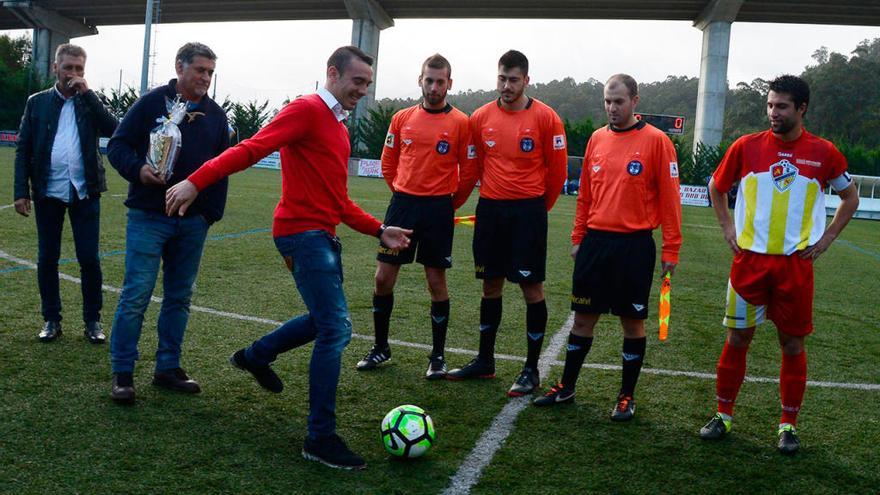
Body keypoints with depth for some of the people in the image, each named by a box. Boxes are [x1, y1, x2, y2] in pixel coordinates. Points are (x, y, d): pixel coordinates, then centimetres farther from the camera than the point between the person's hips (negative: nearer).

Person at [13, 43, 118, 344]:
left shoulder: (90, 102, 8)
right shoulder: (37, 102, 7)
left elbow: (112, 130, -10)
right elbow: (23, 148, 5)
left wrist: (87, 93, -10)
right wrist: (21, 191, -3)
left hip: (85, 192, -1)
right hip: (47, 192, 1)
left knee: (89, 259, -1)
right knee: (47, 258, 6)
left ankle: (92, 321, 11)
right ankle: (51, 320, 18)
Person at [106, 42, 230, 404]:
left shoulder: (215, 115, 11)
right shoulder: (151, 103, -2)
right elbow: (118, 145, -1)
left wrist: (213, 211, 8)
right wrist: (138, 170, -21)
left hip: (193, 222, 5)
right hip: (149, 216, -4)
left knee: (179, 296, 10)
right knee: (136, 295, -6)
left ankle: (168, 368, 20)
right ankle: (122, 373, 4)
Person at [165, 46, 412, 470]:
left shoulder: (337, 126, 18)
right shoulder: (306, 110, -9)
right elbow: (251, 148, -19)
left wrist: (378, 230, 13)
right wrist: (196, 182, -28)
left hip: (323, 235, 10)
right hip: (303, 232, -10)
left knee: (328, 321, 20)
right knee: (336, 329, -11)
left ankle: (255, 356, 40)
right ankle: (321, 439, -2)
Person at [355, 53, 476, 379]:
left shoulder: (460, 122, -4)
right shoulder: (402, 118, 5)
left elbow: (469, 172, -1)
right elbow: (388, 163, 14)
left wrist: (448, 203, 5)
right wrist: (405, 195, 12)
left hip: (438, 210, -3)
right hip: (402, 204, 3)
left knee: (436, 282, 3)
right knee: (383, 277, 4)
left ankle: (438, 355, 16)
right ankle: (381, 347, 20)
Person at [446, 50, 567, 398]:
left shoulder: (545, 117, -7)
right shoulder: (481, 117, 4)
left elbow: (557, 169, -1)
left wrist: (537, 207, 7)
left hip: (528, 210, -4)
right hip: (490, 209, 4)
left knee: (531, 287, -2)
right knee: (491, 285, 11)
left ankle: (531, 369, 9)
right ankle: (485, 361, 23)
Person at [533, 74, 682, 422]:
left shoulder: (655, 141, -5)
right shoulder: (597, 139, 9)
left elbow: (669, 197, -6)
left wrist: (671, 249, -9)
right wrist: (578, 236, 12)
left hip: (634, 245, -4)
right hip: (595, 241, 4)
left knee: (632, 321, 6)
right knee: (583, 316, 11)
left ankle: (627, 397, 19)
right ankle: (566, 387, 23)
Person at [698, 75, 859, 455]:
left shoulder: (823, 153, -1)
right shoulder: (746, 147, 0)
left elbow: (850, 198, 13)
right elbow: (716, 187, 15)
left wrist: (825, 239, 4)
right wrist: (728, 227, 5)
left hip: (796, 263, 0)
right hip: (750, 259, 0)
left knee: (793, 344, 6)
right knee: (737, 337, 6)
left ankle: (788, 425, 18)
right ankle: (724, 415, 19)